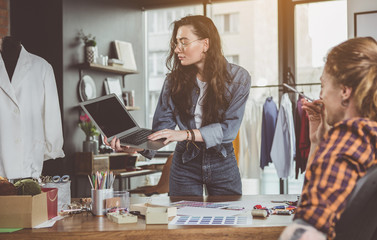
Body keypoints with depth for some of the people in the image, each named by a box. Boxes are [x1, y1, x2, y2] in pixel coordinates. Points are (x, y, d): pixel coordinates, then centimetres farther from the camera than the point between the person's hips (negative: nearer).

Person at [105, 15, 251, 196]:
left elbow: (229, 128, -19)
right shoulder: (175, 80, -4)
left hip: (223, 163, -1)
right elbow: (162, 128, -9)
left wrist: (186, 134, -30)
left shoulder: (238, 78, -10)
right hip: (185, 163, 1)